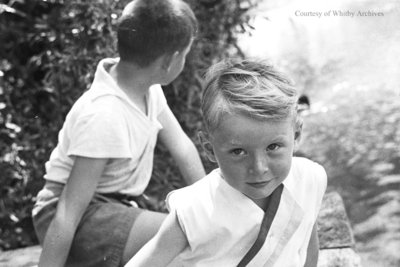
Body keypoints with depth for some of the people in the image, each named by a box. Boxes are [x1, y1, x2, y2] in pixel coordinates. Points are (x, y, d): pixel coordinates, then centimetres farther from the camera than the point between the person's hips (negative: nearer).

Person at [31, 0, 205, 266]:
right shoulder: (104, 115, -31)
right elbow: (68, 214, -28)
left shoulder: (148, 87, -6)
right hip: (80, 217, -9)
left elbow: (181, 145, 4)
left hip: (109, 206, 9)